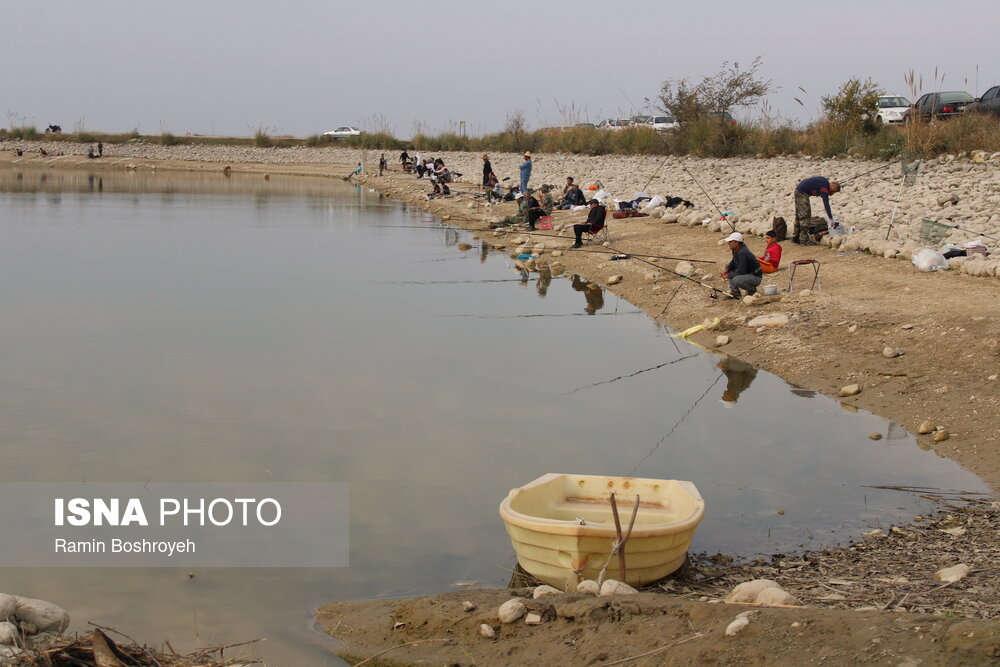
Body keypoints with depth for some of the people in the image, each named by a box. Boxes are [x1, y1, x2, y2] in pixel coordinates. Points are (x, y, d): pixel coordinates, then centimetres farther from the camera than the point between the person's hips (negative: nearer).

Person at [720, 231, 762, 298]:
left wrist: (728, 275, -18)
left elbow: (741, 272, -29)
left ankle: (752, 290, -4)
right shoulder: (736, 250, 0)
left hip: (755, 277, -10)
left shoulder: (742, 253, -29)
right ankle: (735, 292, 8)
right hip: (747, 273, 10)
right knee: (727, 266, 10)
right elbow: (733, 262, 15)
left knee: (736, 280, -35)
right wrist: (726, 270, -3)